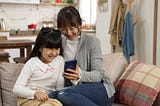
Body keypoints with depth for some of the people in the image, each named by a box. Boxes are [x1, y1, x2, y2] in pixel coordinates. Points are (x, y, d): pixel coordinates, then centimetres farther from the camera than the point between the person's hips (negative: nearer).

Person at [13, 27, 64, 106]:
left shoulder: (60, 60, 6)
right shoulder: (32, 64, -6)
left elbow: (59, 86, 6)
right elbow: (16, 88, -12)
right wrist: (35, 93, -29)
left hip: (48, 98, 4)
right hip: (28, 98, -3)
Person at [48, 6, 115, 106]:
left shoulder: (92, 41, -2)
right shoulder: (60, 42, 12)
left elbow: (98, 75, -11)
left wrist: (80, 75, -31)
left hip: (100, 89, -4)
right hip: (77, 92, 4)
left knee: (63, 94, -33)